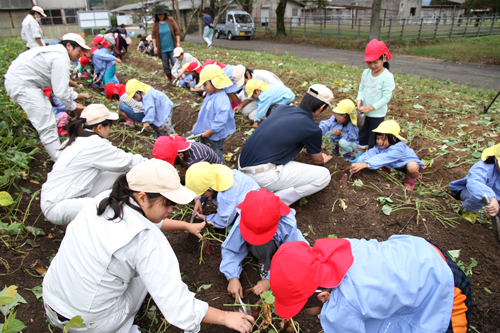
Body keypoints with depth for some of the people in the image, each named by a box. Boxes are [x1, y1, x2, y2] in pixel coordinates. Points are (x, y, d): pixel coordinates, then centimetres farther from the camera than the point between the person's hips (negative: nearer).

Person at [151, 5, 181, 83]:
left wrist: (178, 42, -4)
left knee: (175, 63, -9)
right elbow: (153, 36, 5)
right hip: (162, 49, 2)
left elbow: (177, 32, 2)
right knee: (165, 65, 7)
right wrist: (155, 47, -1)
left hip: (172, 47, -1)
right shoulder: (155, 24, 1)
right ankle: (170, 80, 19)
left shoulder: (170, 20, -1)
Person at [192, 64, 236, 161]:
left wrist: (210, 131, -27)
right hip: (205, 132, 10)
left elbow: (221, 120, -34)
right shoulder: (210, 96, 3)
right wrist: (198, 123, 18)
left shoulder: (221, 100, -30)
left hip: (215, 136, -10)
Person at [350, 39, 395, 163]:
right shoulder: (366, 73, -1)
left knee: (374, 139, 7)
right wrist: (359, 100, -13)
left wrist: (370, 108, -22)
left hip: (377, 114, -5)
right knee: (362, 135, 19)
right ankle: (359, 156, 34)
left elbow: (386, 97, -18)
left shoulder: (387, 76, -18)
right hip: (364, 112, 6)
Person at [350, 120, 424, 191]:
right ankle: (386, 169, 14)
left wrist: (364, 165, -63)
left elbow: (383, 158, -52)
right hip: (394, 164, 6)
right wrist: (359, 163, -53)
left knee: (412, 167, -42)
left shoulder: (398, 148, -39)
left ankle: (410, 180, -7)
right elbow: (370, 153, -33)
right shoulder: (380, 146, -19)